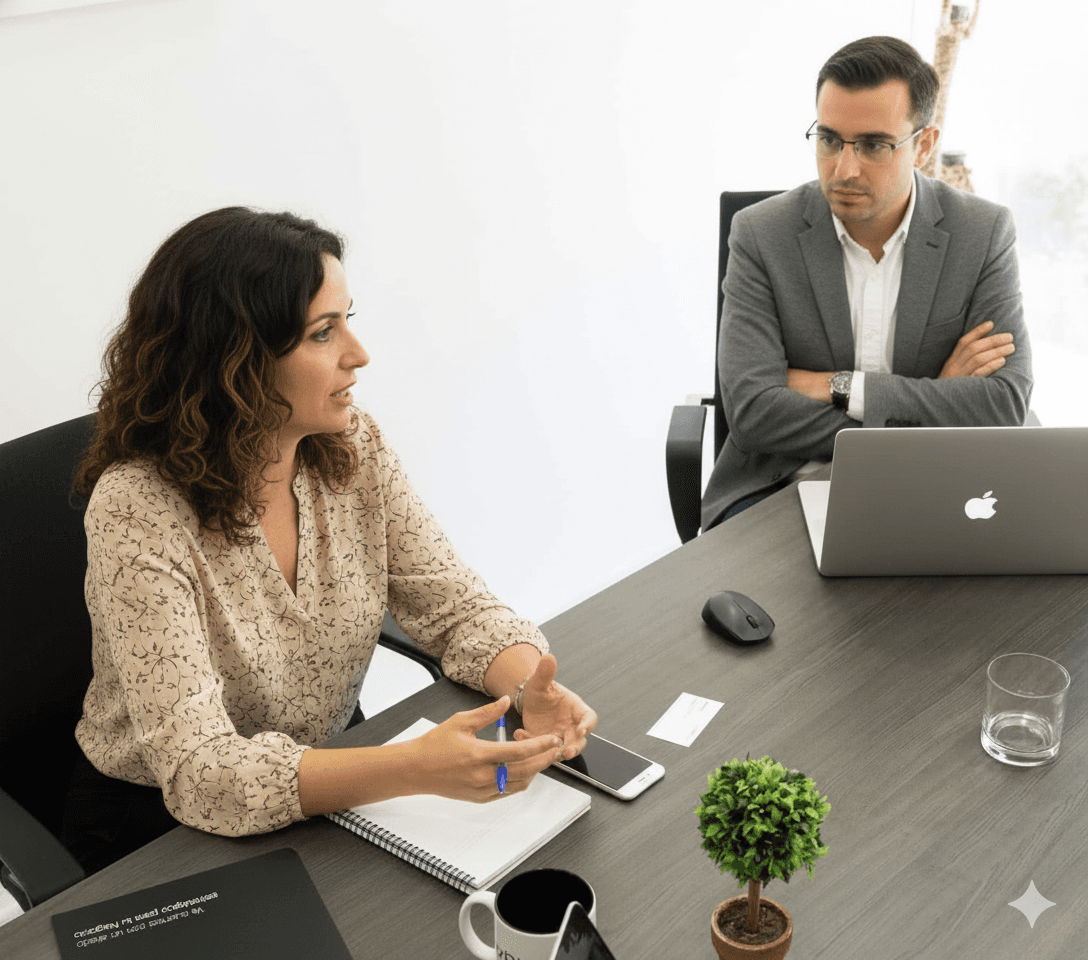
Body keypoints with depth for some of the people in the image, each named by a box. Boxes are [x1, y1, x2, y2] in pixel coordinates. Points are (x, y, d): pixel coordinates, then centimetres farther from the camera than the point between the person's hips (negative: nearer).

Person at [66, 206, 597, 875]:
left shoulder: (355, 450, -8)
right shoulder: (138, 509, -25)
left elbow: (458, 609, -5)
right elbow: (199, 770, -31)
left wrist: (534, 689, -27)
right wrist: (415, 768, -44)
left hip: (335, 779, 5)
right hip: (160, 826, -5)